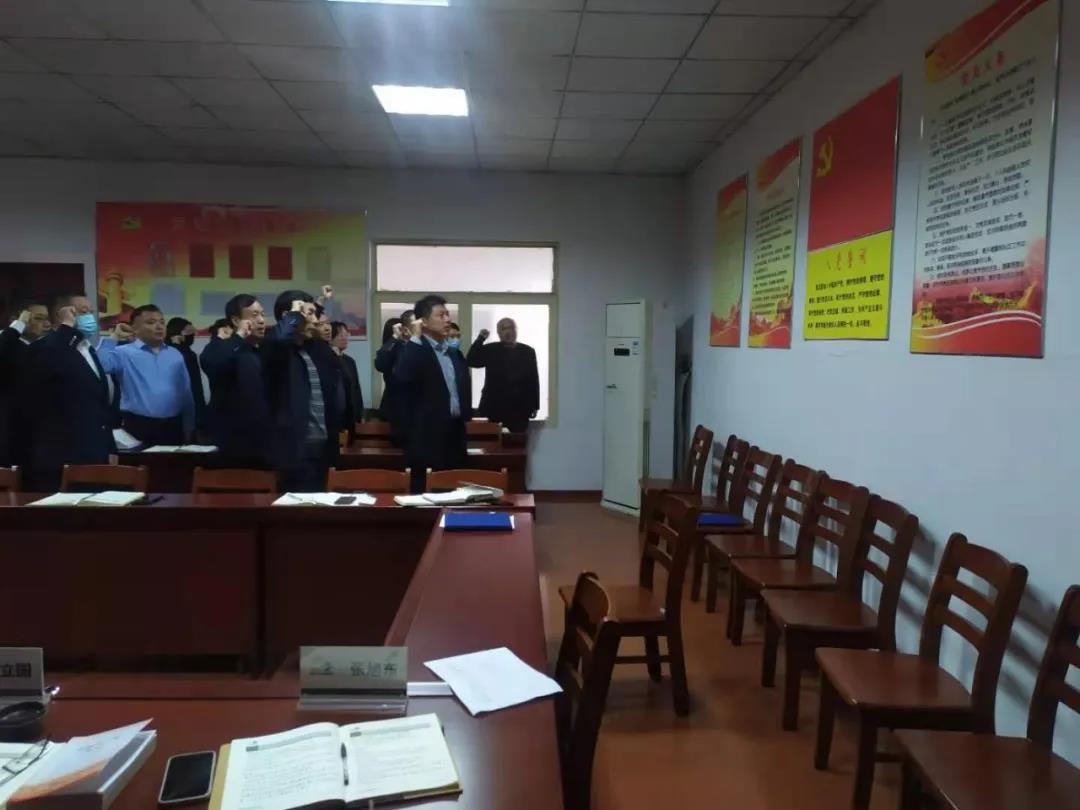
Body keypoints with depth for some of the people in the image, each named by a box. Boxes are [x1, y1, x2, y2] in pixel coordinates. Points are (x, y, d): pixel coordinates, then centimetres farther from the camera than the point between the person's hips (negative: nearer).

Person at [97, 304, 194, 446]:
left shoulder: (175, 355, 14)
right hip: (139, 427, -4)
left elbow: (186, 394, 15)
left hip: (172, 427, 4)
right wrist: (113, 338, -13)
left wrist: (189, 429, 12)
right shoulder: (124, 353, -1)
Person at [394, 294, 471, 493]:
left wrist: (466, 415, 9)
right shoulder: (415, 350, -6)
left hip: (455, 435, 7)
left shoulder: (454, 353, 16)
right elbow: (401, 377, -27)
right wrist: (415, 338, -20)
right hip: (428, 437, -6)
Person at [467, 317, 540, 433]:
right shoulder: (490, 350, 6)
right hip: (495, 408, -1)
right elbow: (471, 361, -8)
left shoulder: (528, 351, 8)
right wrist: (480, 339, -15)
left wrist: (534, 406, 3)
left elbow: (534, 379, 7)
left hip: (520, 409, 1)